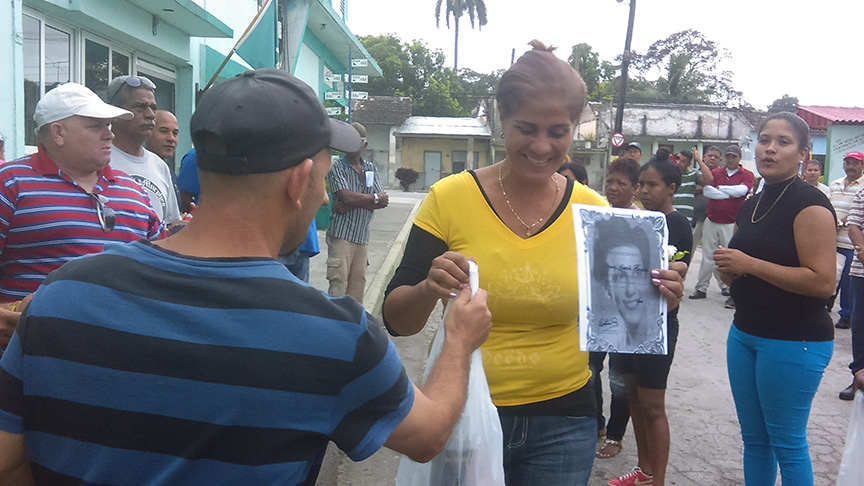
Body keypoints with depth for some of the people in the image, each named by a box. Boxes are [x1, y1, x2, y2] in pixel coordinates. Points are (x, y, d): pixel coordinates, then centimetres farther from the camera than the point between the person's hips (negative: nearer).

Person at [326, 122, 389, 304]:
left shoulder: (371, 169, 14)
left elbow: (383, 201, 3)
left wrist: (353, 205, -11)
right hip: (341, 234, -5)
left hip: (362, 236, 5)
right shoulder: (337, 168, -1)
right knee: (339, 282, -8)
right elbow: (346, 197, -16)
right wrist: (375, 198, -3)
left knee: (358, 282, 8)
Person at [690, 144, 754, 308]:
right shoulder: (715, 172, 9)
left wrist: (720, 187, -5)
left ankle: (733, 293, 1)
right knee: (708, 256, 7)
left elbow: (742, 190, -15)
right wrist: (730, 194, -9)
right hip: (712, 221, 3)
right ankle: (701, 288, 14)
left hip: (732, 224, -3)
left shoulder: (747, 175, 4)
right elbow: (706, 191, -6)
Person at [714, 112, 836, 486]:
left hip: (795, 341, -8)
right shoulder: (750, 206, 12)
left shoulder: (809, 204, -13)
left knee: (787, 443, 3)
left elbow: (822, 282, -22)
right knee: (753, 438, 16)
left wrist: (749, 264, -20)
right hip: (744, 333, 8)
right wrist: (728, 268, 1)